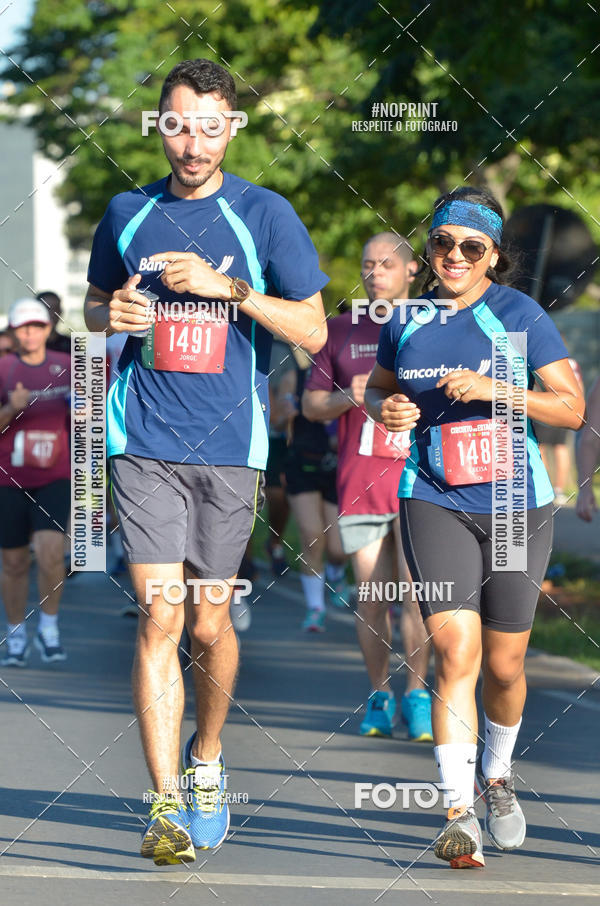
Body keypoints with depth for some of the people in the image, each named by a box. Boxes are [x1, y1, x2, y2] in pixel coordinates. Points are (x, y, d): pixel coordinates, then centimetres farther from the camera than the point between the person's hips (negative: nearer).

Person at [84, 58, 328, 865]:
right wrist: (113, 313, -1)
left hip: (231, 444, -1)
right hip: (145, 442, 1)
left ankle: (206, 763, 33)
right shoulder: (128, 213, 9)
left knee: (209, 624, 7)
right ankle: (166, 805, -9)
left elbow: (313, 331, -1)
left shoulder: (265, 215, 1)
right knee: (159, 619, -9)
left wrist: (227, 286, -13)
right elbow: (95, 303, 23)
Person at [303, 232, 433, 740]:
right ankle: (380, 698, 12)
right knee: (371, 597, 1)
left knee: (415, 589, -12)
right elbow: (311, 405, 14)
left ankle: (417, 696, -2)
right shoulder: (340, 331, 13)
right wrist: (347, 397, -6)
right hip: (358, 480, 2)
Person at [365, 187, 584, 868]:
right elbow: (378, 388, 23)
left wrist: (495, 389, -19)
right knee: (456, 653, -16)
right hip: (433, 501, 0)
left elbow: (572, 407, -6)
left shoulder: (519, 315, -4)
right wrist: (386, 409, -1)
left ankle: (497, 776, 37)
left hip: (516, 504, 0)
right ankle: (459, 812, -16)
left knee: (504, 665, 9)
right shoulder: (407, 321, 5)